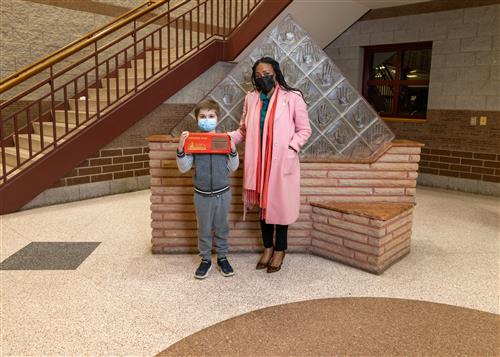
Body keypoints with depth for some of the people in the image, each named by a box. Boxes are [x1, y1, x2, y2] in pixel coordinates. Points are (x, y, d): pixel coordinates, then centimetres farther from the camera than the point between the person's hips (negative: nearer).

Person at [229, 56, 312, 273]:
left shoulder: (292, 98, -5)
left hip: (282, 162, -4)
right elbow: (244, 130, 10)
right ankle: (267, 247, 31)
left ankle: (280, 250, 25)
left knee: (281, 205, 6)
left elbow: (304, 130, -2)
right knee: (263, 203, 13)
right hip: (258, 163, 4)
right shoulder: (251, 98, 7)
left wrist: (291, 148, -15)